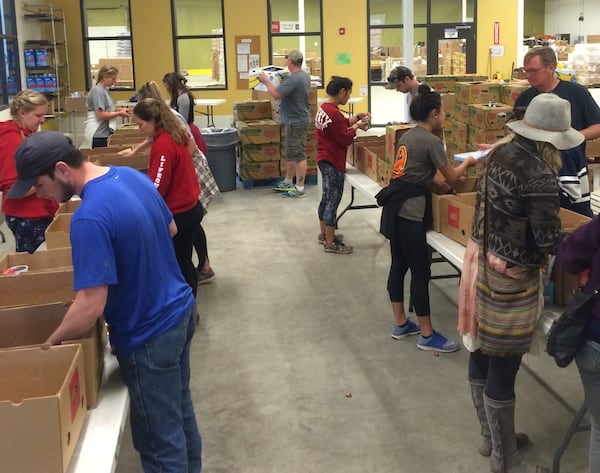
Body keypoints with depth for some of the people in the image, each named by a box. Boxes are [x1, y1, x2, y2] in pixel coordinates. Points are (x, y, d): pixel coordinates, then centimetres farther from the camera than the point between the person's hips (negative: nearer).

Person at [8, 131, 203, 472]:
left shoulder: (90, 217, -29)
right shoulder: (133, 176, -1)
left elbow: (91, 307, -27)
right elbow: (171, 229, 14)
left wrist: (51, 343, -12)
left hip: (149, 336, -9)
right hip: (180, 309, 9)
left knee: (159, 438, 9)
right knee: (180, 409, 26)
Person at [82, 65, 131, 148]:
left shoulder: (104, 90, 14)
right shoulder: (97, 91, -13)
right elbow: (100, 115, -19)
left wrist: (118, 110, 7)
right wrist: (119, 114, -11)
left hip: (104, 133, 9)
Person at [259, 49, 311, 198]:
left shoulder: (293, 79, -23)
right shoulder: (305, 76, 9)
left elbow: (276, 94, -26)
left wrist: (266, 81, -11)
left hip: (296, 122, -11)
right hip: (295, 120, 11)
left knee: (298, 155, -4)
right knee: (290, 153, 19)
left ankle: (300, 188, 2)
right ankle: (288, 182, 30)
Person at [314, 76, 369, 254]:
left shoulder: (323, 109, 7)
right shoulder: (333, 113, -24)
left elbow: (341, 123, 16)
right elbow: (345, 139, -19)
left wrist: (357, 117, 5)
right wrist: (357, 126, -5)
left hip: (324, 160, 10)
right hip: (333, 163, -10)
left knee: (326, 198, 20)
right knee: (333, 201, -3)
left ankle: (324, 234, 32)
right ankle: (330, 243, 3)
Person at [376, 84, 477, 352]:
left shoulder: (408, 136, 15)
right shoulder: (431, 141, -12)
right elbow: (451, 178, -4)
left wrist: (438, 183, 14)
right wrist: (467, 163, 14)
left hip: (395, 207, 10)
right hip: (409, 212, -10)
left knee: (399, 265, 16)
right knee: (421, 272, -2)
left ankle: (400, 324, 27)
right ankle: (427, 336, 6)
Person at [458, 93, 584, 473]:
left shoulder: (499, 153, 4)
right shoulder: (539, 174, -23)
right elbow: (548, 239, -20)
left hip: (482, 259, 9)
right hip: (509, 276, -9)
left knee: (482, 352, 19)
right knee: (503, 367, 3)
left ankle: (489, 437, 37)